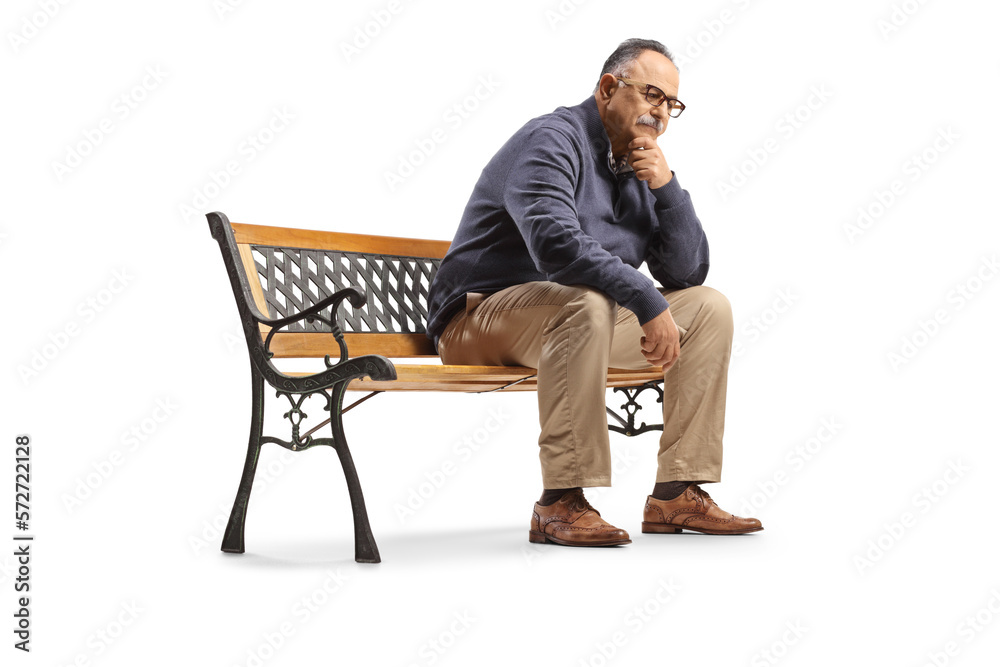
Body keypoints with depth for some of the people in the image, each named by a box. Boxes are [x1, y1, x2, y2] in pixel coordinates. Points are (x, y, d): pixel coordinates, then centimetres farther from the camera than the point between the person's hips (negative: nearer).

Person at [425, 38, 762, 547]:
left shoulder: (639, 169, 12)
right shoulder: (551, 141, -14)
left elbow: (688, 273, 7)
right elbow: (556, 245, -32)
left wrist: (667, 189, -6)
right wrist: (647, 302, -32)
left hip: (584, 316, 9)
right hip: (481, 319, -9)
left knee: (708, 307, 0)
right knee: (585, 302, -38)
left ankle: (677, 494, -5)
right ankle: (560, 504, -33)